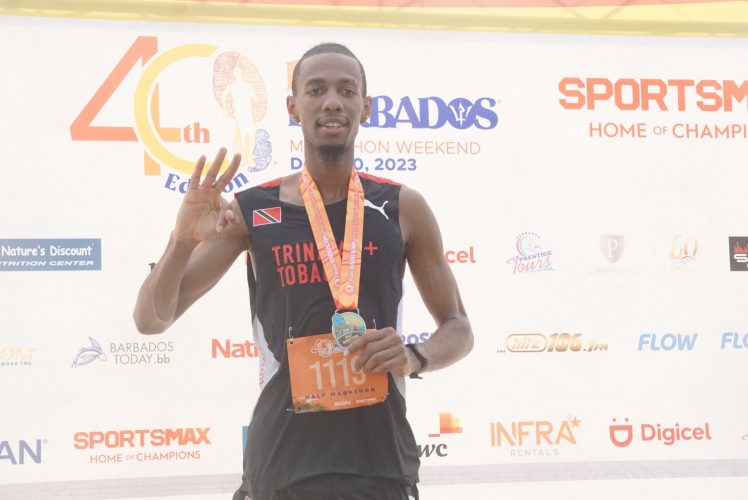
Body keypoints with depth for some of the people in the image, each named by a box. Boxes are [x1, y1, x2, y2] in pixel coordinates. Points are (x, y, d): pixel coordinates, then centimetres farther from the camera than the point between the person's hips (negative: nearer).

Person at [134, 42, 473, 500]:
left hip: (380, 459, 1)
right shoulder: (251, 212, 1)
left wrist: (415, 358, -11)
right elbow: (151, 320, 1)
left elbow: (458, 329, 11)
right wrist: (183, 241, -17)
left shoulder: (403, 208, 3)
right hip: (283, 460, 0)